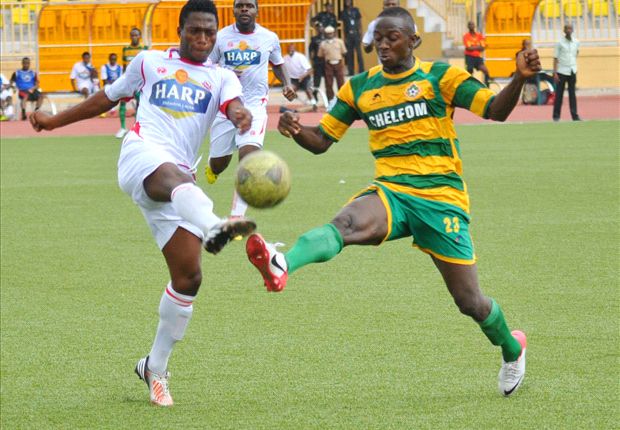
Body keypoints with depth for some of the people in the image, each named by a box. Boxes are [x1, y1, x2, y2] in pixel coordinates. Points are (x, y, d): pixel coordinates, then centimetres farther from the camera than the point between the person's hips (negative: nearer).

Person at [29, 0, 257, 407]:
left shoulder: (221, 78, 18)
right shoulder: (149, 63, 20)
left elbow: (234, 105, -5)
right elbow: (106, 99, 33)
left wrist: (241, 116, -30)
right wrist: (54, 121, 37)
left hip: (180, 181, 3)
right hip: (142, 155, -3)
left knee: (188, 277, -5)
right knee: (177, 179, -41)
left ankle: (155, 367, 11)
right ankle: (212, 228, -76)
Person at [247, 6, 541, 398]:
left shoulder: (440, 76, 1)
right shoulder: (360, 88, 11)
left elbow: (495, 110, -6)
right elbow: (321, 141, 13)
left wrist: (520, 79, -26)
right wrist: (296, 130, -10)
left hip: (441, 198, -2)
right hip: (391, 192, 2)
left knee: (469, 302, 1)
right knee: (348, 222, -34)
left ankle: (511, 349, 32)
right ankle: (281, 266, -61)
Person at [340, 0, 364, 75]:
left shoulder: (356, 10, 3)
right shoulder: (343, 13, 7)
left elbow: (360, 23, 4)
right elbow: (343, 25, 9)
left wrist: (360, 34, -3)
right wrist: (345, 37, 4)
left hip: (356, 34, -2)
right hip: (348, 35, 2)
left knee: (359, 53, -6)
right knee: (349, 54, 3)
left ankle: (361, 71, -5)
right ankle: (351, 71, 7)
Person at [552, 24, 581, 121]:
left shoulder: (576, 42, 5)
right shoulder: (560, 43, -4)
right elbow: (555, 58, -4)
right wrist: (555, 73, -10)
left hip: (572, 72, 3)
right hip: (561, 72, -3)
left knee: (572, 94, 1)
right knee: (559, 94, 2)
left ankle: (575, 116, -1)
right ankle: (556, 116, 7)